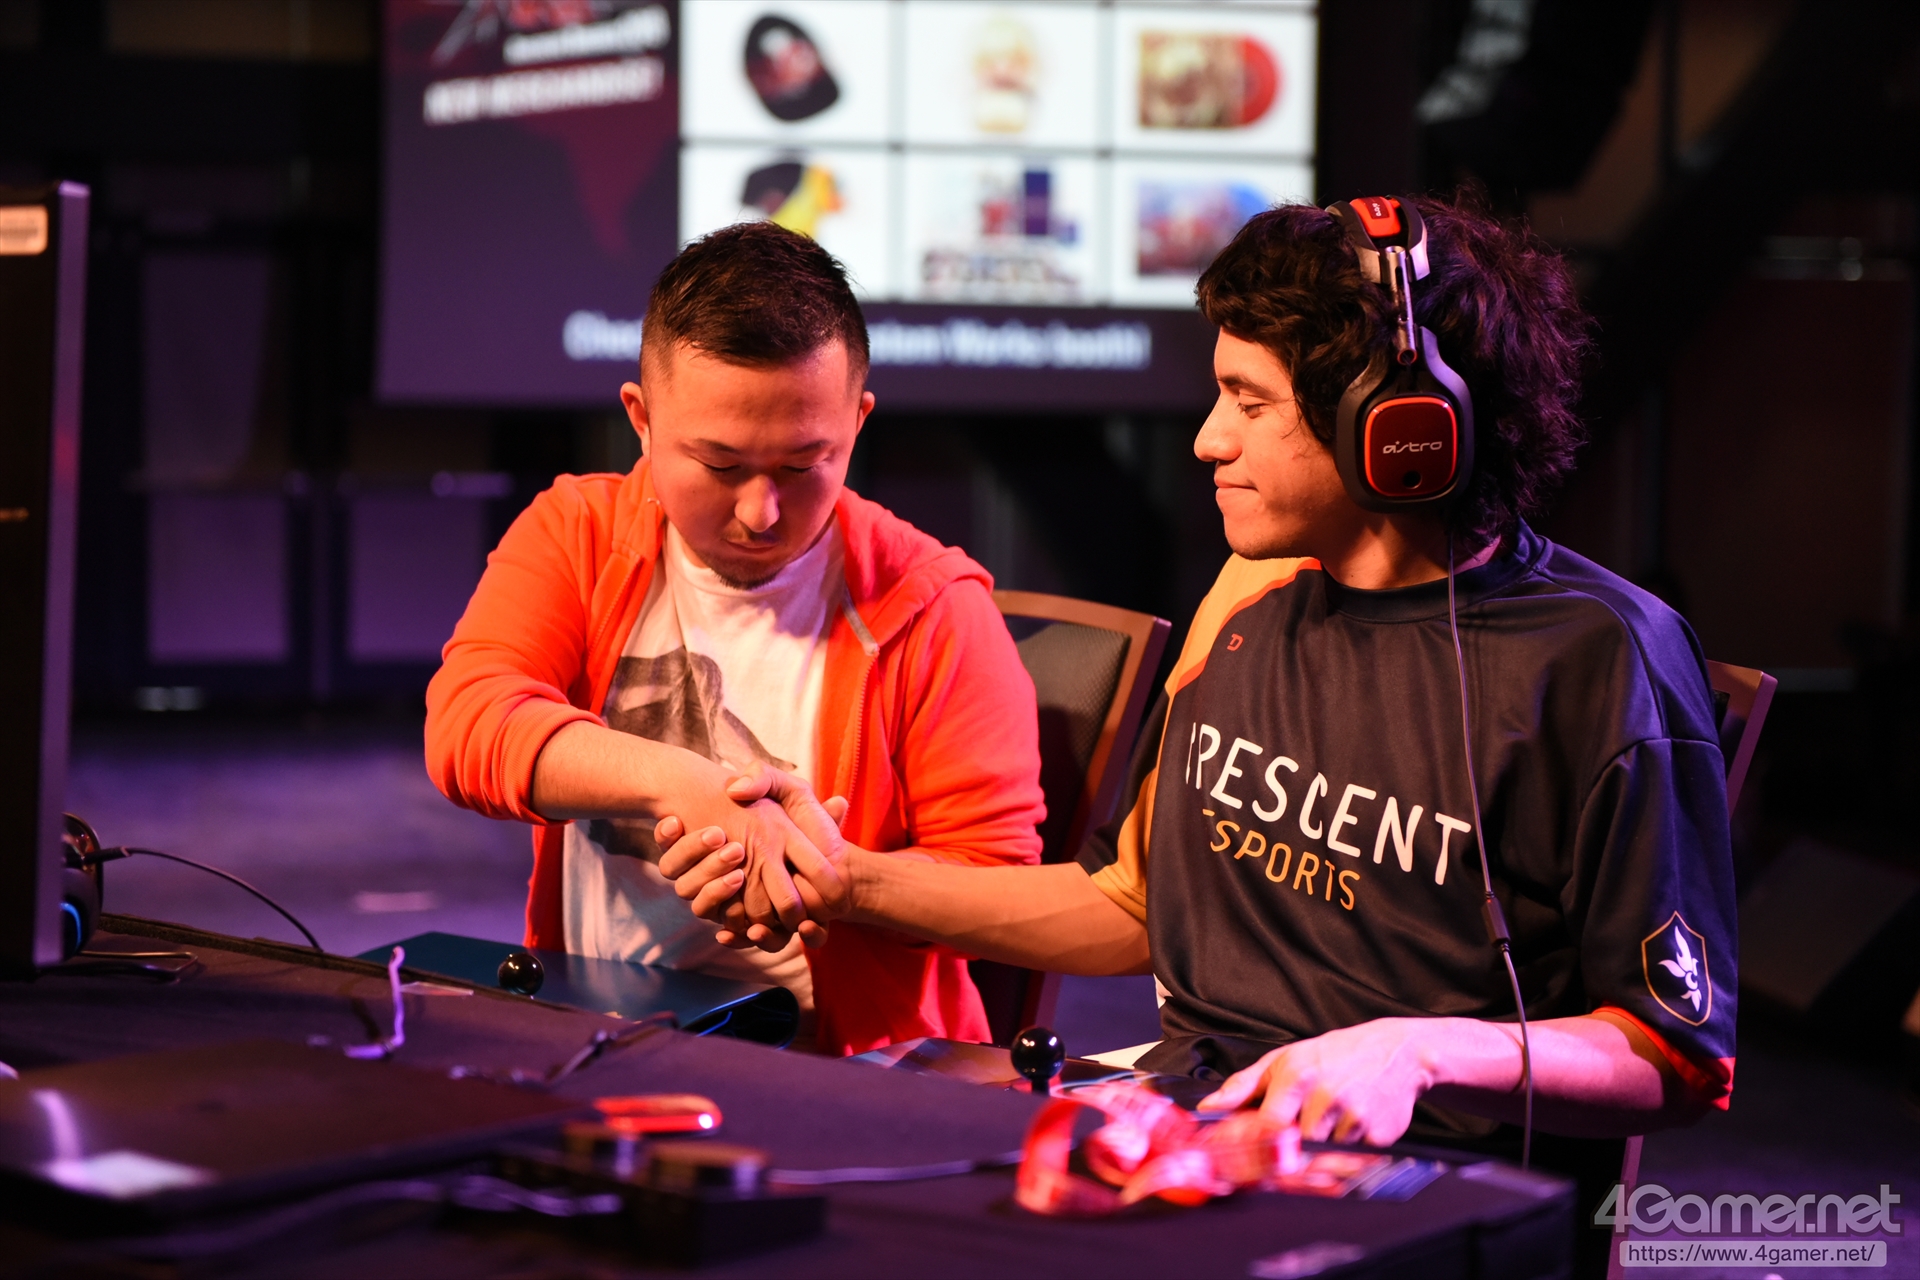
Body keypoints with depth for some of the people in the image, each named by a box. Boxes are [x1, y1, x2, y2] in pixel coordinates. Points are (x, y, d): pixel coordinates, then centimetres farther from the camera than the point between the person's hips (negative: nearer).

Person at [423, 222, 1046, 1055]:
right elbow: (467, 726, -9)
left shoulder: (929, 608, -1)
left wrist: (810, 879, -21)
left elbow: (996, 880, -3)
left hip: (840, 1079, -2)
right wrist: (676, 782, -25)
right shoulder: (574, 534, 7)